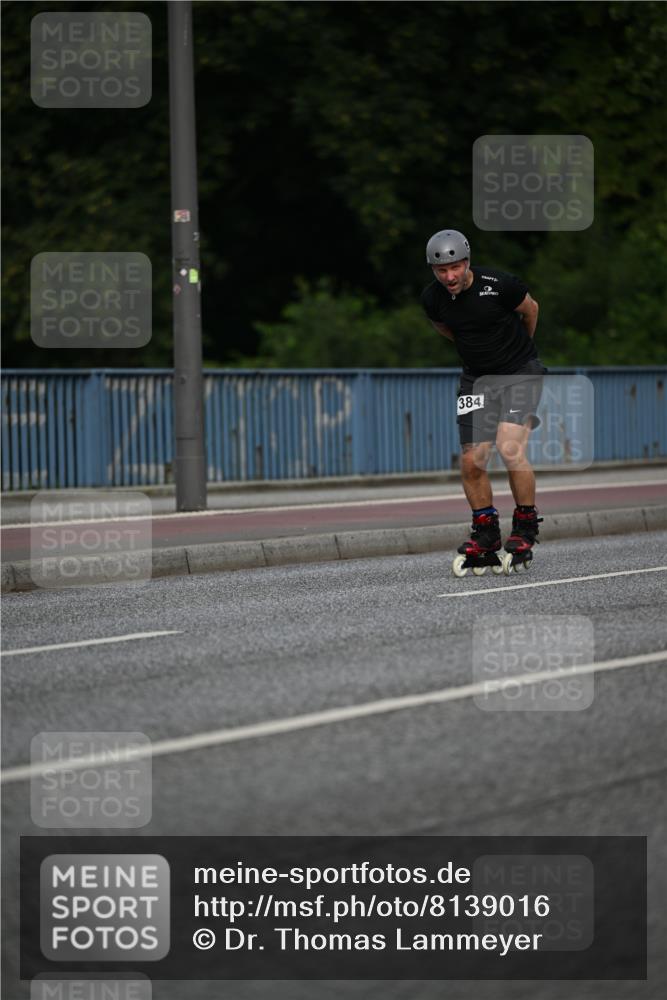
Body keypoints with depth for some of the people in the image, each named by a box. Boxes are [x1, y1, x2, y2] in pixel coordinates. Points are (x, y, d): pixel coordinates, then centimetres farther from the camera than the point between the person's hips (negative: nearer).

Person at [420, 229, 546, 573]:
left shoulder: (498, 284, -20)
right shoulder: (432, 299, -8)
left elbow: (530, 309, 1)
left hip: (520, 372, -4)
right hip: (476, 378, 4)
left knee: (510, 449, -20)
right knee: (472, 461, -5)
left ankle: (525, 530, -4)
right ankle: (485, 536, 12)